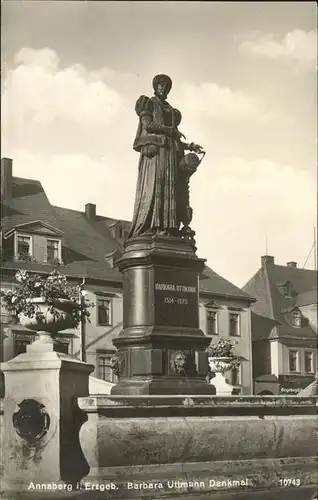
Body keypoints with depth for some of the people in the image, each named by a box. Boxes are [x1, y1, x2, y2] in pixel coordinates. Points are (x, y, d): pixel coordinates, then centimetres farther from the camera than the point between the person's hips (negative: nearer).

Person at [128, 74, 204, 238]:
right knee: (152, 186, -19)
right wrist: (171, 130, -2)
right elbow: (147, 125, -4)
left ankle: (167, 230, -16)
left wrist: (189, 146, 9)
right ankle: (147, 229, -27)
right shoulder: (148, 103, 13)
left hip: (170, 152, 6)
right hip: (153, 148, -6)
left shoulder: (172, 111, 30)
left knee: (169, 189, -7)